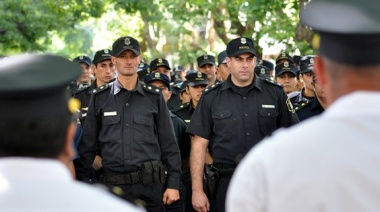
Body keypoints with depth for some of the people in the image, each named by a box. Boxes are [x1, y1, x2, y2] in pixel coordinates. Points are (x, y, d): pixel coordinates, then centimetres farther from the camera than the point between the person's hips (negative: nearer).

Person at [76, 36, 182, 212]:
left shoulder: (154, 98, 7)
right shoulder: (99, 99, 7)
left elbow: (169, 144, 6)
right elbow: (87, 146, 7)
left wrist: (173, 184, 0)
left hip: (150, 185, 0)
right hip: (113, 184, 0)